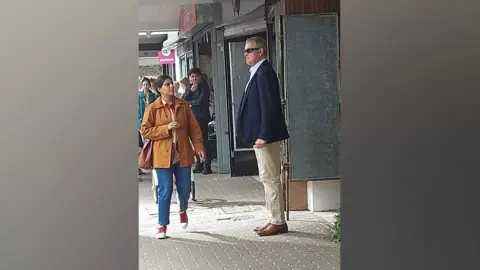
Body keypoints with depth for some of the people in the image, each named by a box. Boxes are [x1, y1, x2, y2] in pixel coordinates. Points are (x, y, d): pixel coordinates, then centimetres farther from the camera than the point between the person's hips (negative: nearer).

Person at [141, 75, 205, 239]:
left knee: (184, 188, 10)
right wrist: (166, 128, -15)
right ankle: (162, 226, 7)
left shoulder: (183, 106, 5)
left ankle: (183, 210, 42)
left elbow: (193, 128, 6)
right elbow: (145, 131, -6)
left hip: (183, 154, 3)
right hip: (163, 156, -3)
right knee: (165, 191, -3)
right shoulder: (152, 108, -3)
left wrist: (198, 146, -4)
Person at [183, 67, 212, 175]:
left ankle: (207, 166, -5)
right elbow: (184, 100, 1)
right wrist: (191, 90, -10)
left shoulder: (204, 86, -2)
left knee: (204, 141, -7)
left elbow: (200, 101, -12)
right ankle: (199, 165, 12)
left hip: (202, 117, -5)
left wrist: (189, 103, 1)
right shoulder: (189, 88, 14)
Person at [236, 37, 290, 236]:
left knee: (270, 178, -4)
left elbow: (269, 106, -21)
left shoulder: (264, 72, -15)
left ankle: (278, 222, 2)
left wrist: (263, 136, -23)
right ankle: (274, 220, 21)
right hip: (260, 135, 10)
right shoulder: (258, 72, 15)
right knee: (268, 178, 13)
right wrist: (258, 135, 16)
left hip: (265, 136, -10)